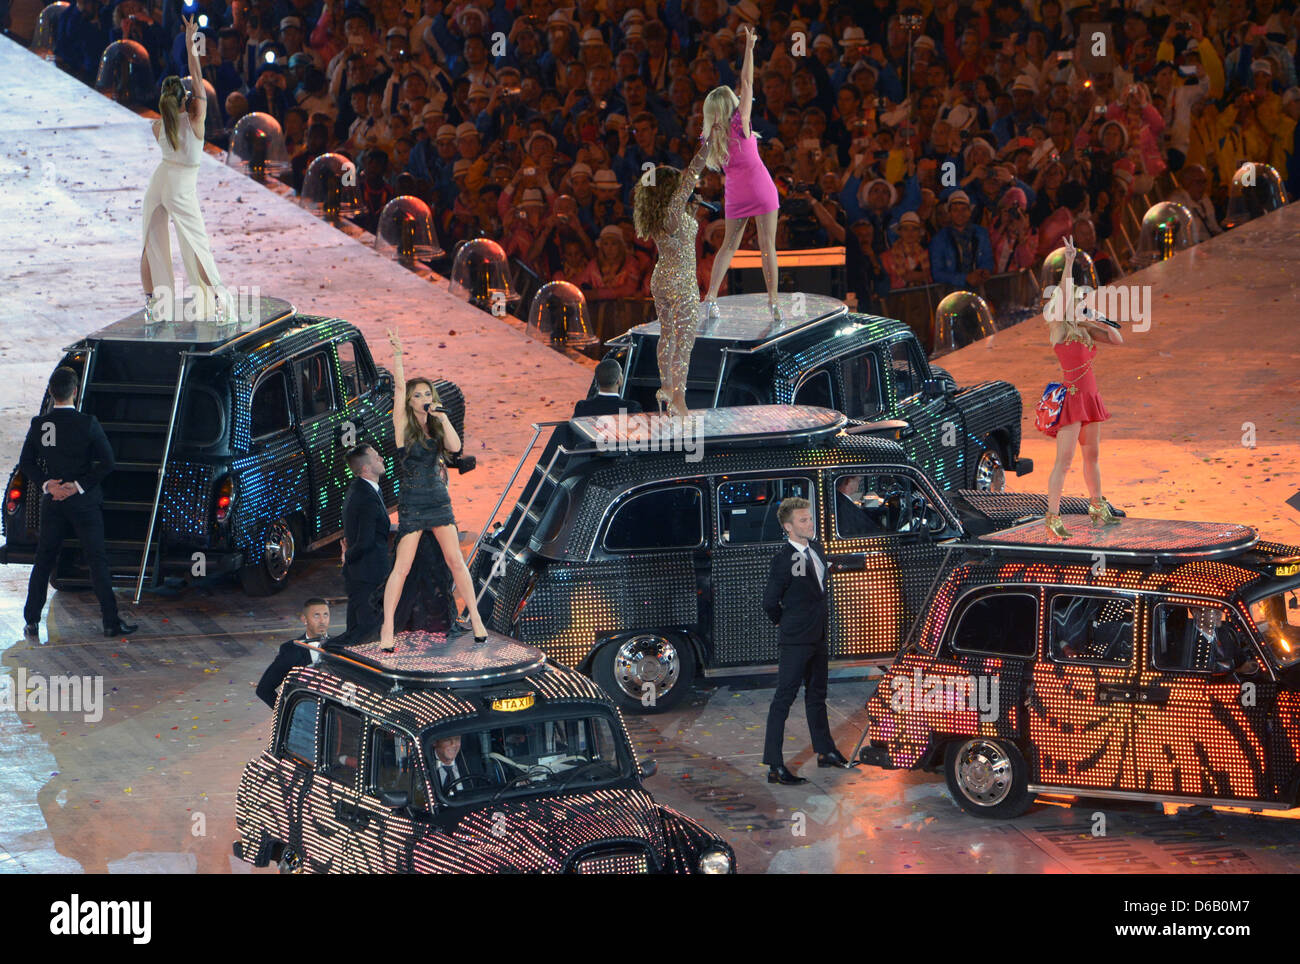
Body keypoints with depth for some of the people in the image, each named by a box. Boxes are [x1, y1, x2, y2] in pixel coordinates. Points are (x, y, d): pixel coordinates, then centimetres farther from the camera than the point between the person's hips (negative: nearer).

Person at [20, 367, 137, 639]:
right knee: (97, 559, 1)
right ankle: (111, 622, -1)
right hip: (84, 502, -3)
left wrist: (47, 484, -6)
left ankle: (32, 620, 14)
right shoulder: (87, 423, -12)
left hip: (53, 502, 3)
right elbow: (106, 462, -13)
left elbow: (26, 463, 1)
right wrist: (79, 485, -11)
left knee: (44, 560, 13)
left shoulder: (39, 425, -2)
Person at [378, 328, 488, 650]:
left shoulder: (437, 428, 9)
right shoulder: (404, 424, -2)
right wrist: (397, 353, -16)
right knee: (402, 566, -6)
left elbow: (455, 447, -7)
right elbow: (399, 386, -10)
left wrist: (443, 418, -12)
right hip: (411, 503, -4)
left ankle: (475, 618, 11)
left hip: (439, 501, 4)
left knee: (455, 560, 2)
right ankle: (387, 628, -3)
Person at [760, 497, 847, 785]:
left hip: (818, 637, 9)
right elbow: (770, 602, -15)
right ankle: (774, 766, -7)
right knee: (784, 698, -7)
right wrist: (785, 622, 2)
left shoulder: (816, 548, 8)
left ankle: (825, 751, 35)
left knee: (816, 695, 21)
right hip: (796, 641, -9)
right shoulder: (783, 560, -18)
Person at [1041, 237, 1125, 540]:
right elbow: (1064, 292, -17)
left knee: (1092, 454, 17)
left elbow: (1117, 339, 14)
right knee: (1064, 458, -10)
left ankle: (1097, 507, 30)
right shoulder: (1058, 329, -6)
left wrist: (1093, 323, 2)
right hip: (1071, 398, -7)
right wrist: (1069, 262, -26)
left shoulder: (1084, 331, 13)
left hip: (1090, 398, 7)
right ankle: (1053, 516, -9)